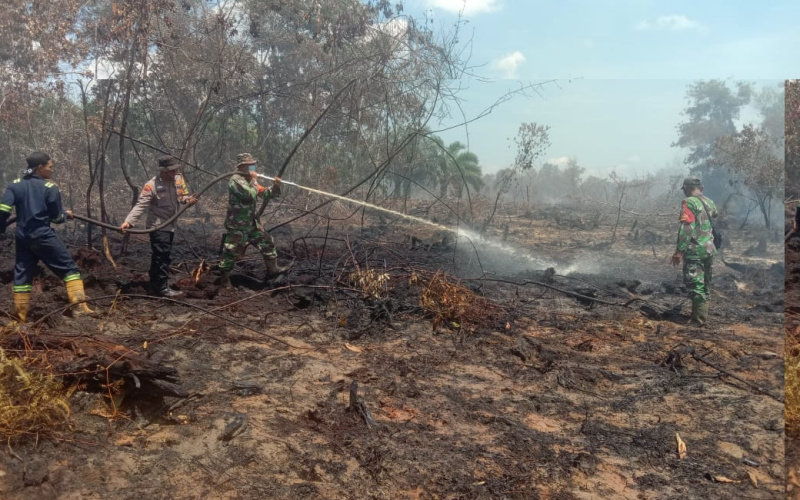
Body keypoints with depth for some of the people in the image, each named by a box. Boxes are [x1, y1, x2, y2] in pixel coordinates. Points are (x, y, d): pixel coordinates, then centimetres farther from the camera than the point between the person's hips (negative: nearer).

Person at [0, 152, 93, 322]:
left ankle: (21, 318, 16)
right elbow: (56, 218, -2)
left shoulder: (15, 185, 5)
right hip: (44, 236, -5)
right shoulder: (50, 187, -6)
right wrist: (66, 215, 18)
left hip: (22, 237, 5)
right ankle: (79, 306, -7)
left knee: (22, 275, 12)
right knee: (69, 268, 3)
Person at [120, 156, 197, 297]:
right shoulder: (152, 185, -18)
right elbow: (140, 205, -22)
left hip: (170, 225, 7)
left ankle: (155, 286, 28)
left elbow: (183, 195, 11)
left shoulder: (178, 179, 0)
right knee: (162, 256, -9)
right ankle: (162, 287, -3)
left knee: (161, 256, 16)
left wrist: (188, 199, -14)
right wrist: (129, 221, -34)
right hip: (158, 226, -7)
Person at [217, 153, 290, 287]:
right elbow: (250, 195, -28)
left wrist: (275, 186, -4)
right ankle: (224, 278, 11)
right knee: (232, 252, -2)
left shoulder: (249, 180, 14)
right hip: (238, 225, -9)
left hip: (251, 223, 9)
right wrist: (254, 180, -13)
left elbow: (264, 194, 14)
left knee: (267, 242, 10)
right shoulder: (236, 180, -17)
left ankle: (272, 269, 19)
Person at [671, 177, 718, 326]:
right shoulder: (709, 202, 11)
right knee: (705, 283, 16)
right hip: (709, 249, 8)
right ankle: (703, 314, 25)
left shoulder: (689, 203, -13)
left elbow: (686, 228, -20)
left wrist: (679, 250, -19)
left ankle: (699, 319, -4)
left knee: (695, 284, -4)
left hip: (695, 250, -8)